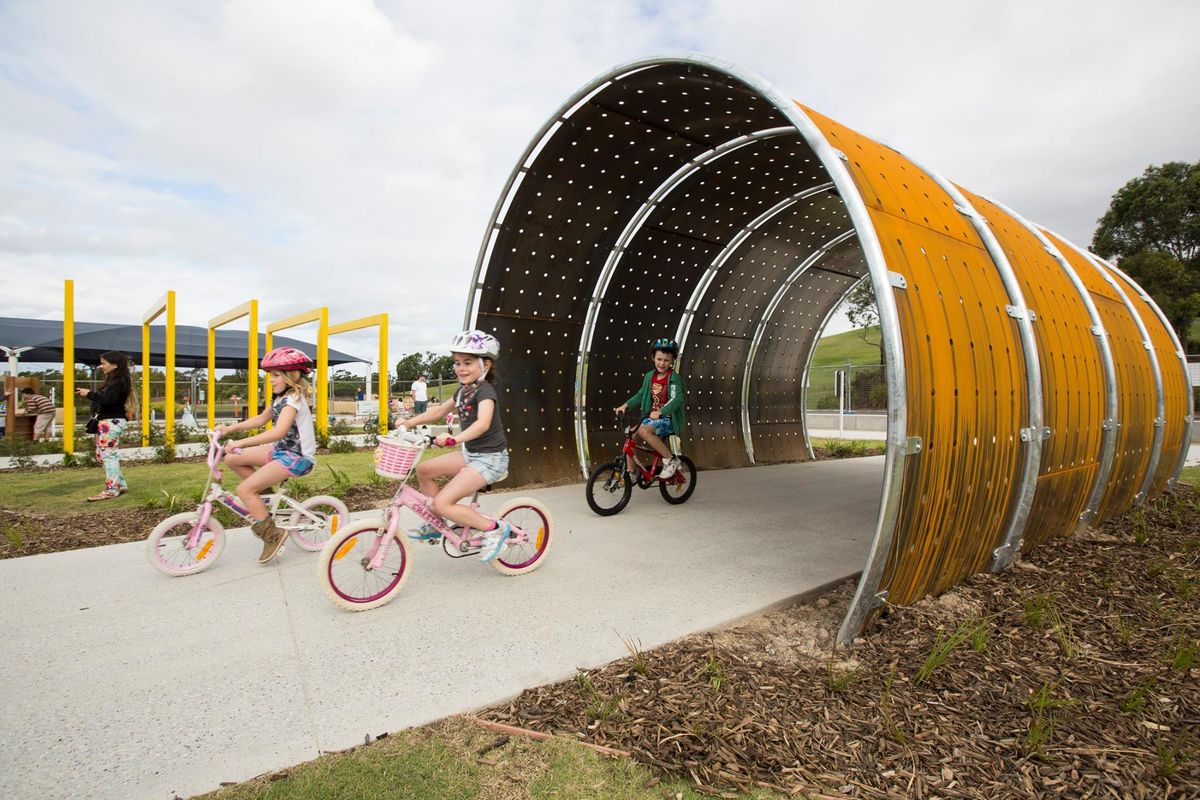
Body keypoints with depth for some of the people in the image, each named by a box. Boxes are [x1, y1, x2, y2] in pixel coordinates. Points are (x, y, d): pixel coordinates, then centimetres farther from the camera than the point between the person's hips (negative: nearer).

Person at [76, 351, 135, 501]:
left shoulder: (119, 381, -13)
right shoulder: (113, 380, 18)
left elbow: (108, 399, -26)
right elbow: (105, 398, 15)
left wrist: (90, 393, -17)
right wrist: (91, 394, 2)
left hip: (112, 422, -11)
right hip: (105, 421, 11)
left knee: (108, 454, -7)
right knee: (101, 455, 15)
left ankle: (111, 490, -2)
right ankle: (120, 485, 20)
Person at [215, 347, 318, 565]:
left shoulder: (293, 398, -18)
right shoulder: (282, 398, 13)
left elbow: (279, 431, -32)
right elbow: (261, 419, 23)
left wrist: (242, 443, -33)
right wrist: (229, 428, 13)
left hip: (297, 456, -10)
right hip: (283, 449, 10)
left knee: (244, 490, -17)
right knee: (232, 459, 5)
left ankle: (272, 535, -5)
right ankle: (266, 493, 17)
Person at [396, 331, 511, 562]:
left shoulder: (485, 391, -19)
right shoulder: (463, 390, 9)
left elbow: (483, 423, -38)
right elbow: (440, 410, 22)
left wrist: (454, 439, -52)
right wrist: (408, 423, 16)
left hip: (490, 458, -9)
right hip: (471, 453, 9)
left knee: (443, 503, -18)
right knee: (424, 470, 8)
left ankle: (494, 528, -5)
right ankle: (436, 526, 20)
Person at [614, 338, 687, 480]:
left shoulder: (674, 377, -13)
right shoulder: (650, 376, 6)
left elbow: (677, 399, -26)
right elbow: (641, 394, 16)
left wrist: (660, 412, -40)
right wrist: (626, 405, 1)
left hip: (668, 418, -7)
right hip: (652, 417, 7)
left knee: (644, 431, -31)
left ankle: (671, 460, -17)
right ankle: (630, 471, 5)